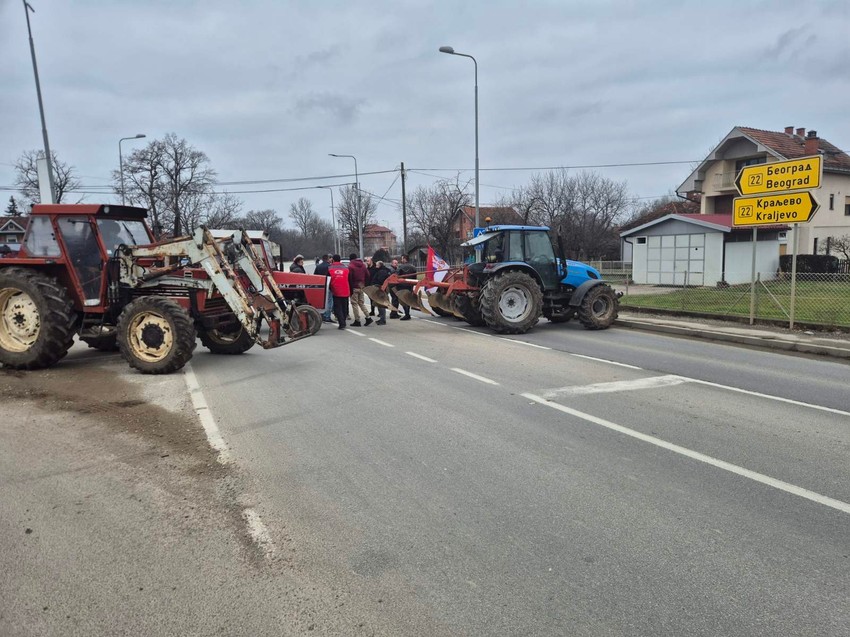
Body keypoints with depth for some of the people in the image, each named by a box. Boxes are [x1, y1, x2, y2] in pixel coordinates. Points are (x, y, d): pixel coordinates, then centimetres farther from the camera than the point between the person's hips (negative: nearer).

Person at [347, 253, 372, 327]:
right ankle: (368, 317, 5)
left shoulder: (351, 266, -10)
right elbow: (367, 276, 10)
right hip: (362, 287, 6)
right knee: (361, 303, 15)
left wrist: (350, 288, -8)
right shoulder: (363, 265, 10)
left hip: (354, 287, -6)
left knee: (354, 303, 0)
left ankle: (357, 321, -1)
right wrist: (365, 285, 14)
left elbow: (349, 278, -12)